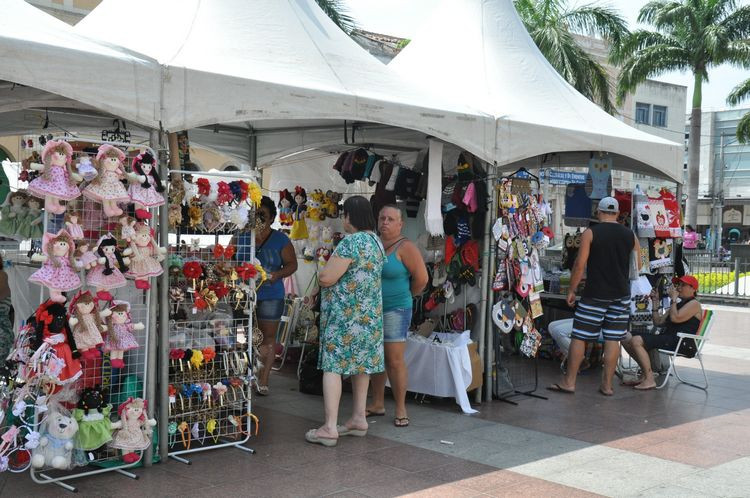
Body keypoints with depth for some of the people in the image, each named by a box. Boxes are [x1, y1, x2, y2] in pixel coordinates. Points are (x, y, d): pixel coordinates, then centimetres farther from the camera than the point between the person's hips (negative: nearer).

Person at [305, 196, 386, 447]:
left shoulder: (351, 242, -18)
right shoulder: (376, 241, 10)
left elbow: (326, 278, -19)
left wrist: (323, 273, 2)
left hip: (345, 314, -9)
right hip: (370, 313, 9)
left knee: (332, 366, -6)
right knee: (360, 363, 15)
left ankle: (329, 428, -9)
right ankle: (359, 418, 23)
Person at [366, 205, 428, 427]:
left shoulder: (405, 247, -11)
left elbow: (421, 278, -10)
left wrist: (406, 295, 3)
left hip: (395, 310, -6)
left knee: (395, 360, -6)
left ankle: (400, 409, 3)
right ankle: (377, 404, 22)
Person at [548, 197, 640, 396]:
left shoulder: (590, 233, -6)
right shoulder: (630, 235, 6)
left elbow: (580, 265, -9)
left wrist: (571, 290, -2)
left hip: (595, 295, -4)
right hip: (621, 295, 4)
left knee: (579, 337, 3)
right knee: (613, 339, 7)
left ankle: (569, 382, 7)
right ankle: (607, 384, 11)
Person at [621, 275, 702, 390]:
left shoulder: (694, 304, 0)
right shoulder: (679, 304, 28)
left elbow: (675, 318, -17)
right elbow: (658, 322, 24)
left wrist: (673, 299, -5)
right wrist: (655, 303, 17)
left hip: (683, 343, -10)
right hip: (669, 339, 10)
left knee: (636, 341, -24)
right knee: (626, 339, 0)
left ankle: (649, 379, -21)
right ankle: (645, 374, -3)